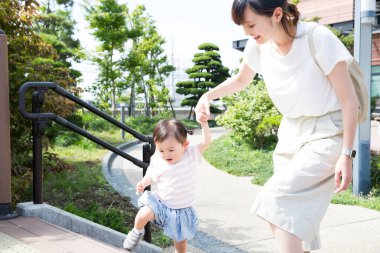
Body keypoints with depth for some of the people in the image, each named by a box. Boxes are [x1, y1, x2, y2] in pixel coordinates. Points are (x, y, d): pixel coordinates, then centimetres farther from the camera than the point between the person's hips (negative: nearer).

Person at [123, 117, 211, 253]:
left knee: (181, 239, 12)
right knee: (143, 214, -26)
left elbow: (206, 142, -25)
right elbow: (151, 176, 2)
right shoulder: (157, 162, -13)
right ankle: (137, 232, 8)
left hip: (182, 209, 0)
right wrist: (143, 183, -18)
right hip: (160, 203, 0)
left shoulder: (191, 154, -16)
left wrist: (204, 122, -37)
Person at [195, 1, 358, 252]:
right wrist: (208, 95, -1)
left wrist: (346, 154, -17)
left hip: (326, 135, -6)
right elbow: (241, 80, 15)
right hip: (291, 132, 6)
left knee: (278, 198, -23)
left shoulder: (318, 38, -22)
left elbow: (349, 98, -16)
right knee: (296, 214, 9)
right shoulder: (259, 45, -6)